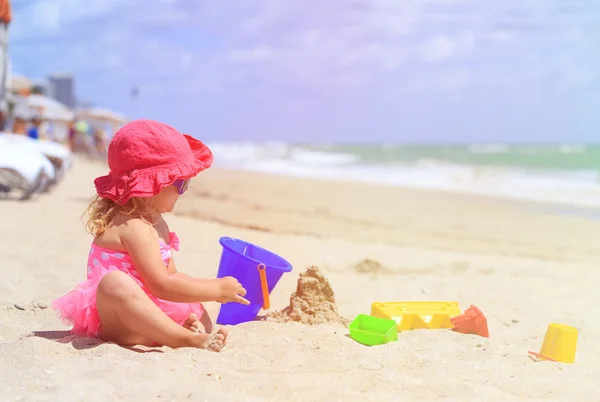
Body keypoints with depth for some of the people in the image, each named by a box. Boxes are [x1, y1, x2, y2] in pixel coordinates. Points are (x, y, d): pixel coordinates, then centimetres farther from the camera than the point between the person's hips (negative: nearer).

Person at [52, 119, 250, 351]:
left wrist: (212, 289, 1)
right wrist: (215, 289, -16)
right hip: (114, 319, -11)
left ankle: (192, 327, -22)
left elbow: (171, 275, 17)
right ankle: (187, 339, -44)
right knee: (115, 283, -39)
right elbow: (161, 284, -25)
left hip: (141, 319, 11)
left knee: (201, 317, 15)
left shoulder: (156, 222, 14)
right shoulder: (133, 226, -19)